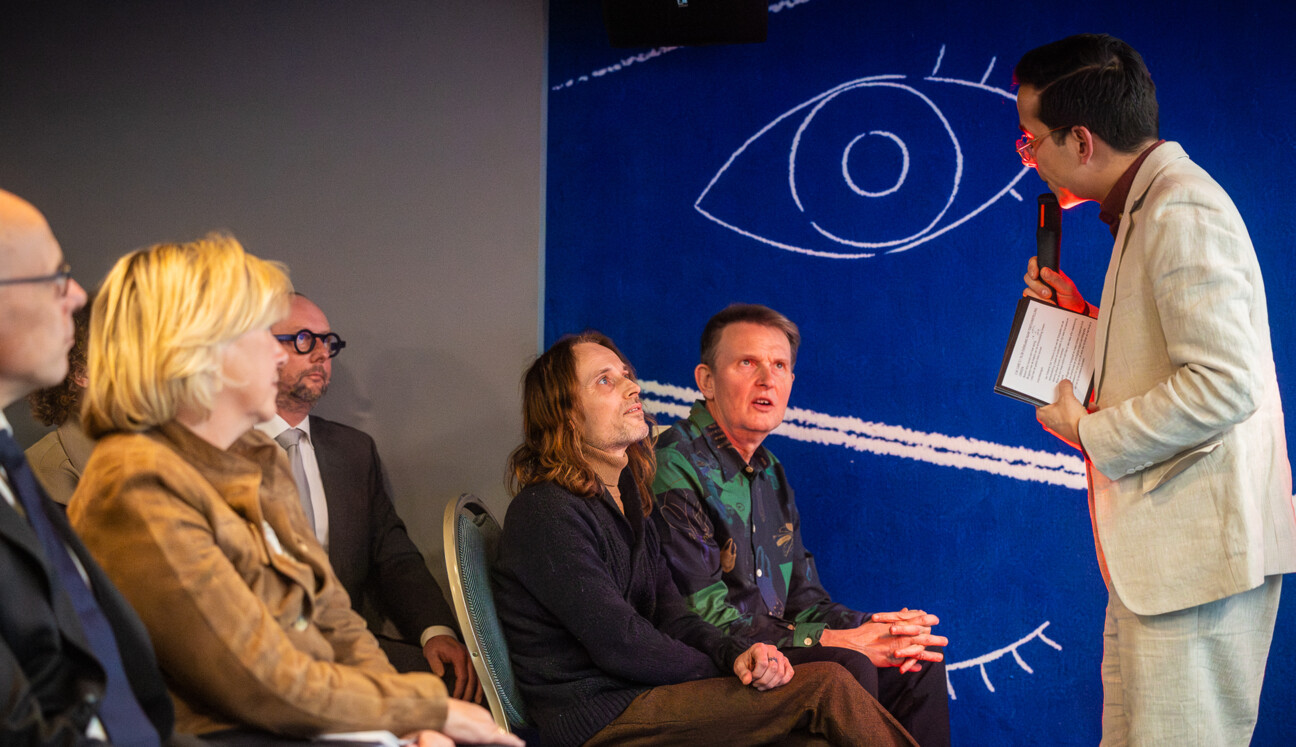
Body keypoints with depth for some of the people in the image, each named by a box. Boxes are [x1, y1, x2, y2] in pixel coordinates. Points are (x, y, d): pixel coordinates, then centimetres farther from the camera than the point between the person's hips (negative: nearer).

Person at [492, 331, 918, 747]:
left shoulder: (627, 504, 18)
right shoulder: (545, 513, -12)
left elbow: (671, 617, 12)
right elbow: (619, 644, -17)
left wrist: (737, 654, -9)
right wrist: (732, 670, -5)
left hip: (641, 696, 8)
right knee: (826, 687, -16)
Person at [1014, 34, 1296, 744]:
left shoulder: (1183, 214, -16)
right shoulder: (1147, 207, 17)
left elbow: (1224, 385, -25)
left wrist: (1089, 431, -14)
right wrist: (1082, 315, 10)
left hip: (1198, 552, -11)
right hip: (1157, 551, 11)